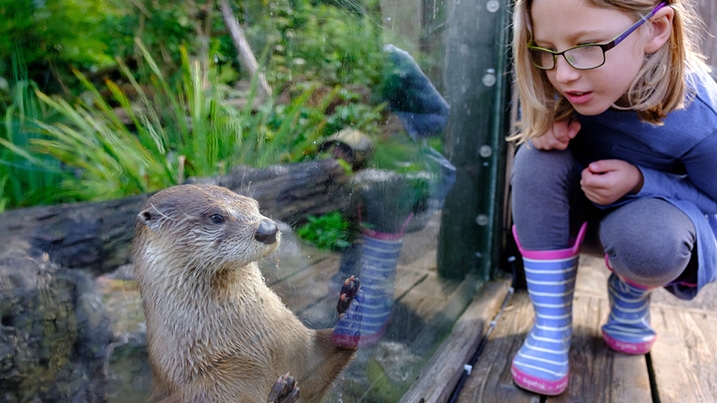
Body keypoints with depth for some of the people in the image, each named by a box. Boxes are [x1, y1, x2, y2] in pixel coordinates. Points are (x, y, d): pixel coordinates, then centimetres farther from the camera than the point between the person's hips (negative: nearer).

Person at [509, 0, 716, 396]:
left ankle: (630, 298, 4)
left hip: (650, 210, -3)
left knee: (648, 237, -38)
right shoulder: (570, 85, -22)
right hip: (581, 213, 3)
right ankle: (549, 328, -20)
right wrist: (546, 125, -25)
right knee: (539, 158, -28)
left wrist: (640, 182, -31)